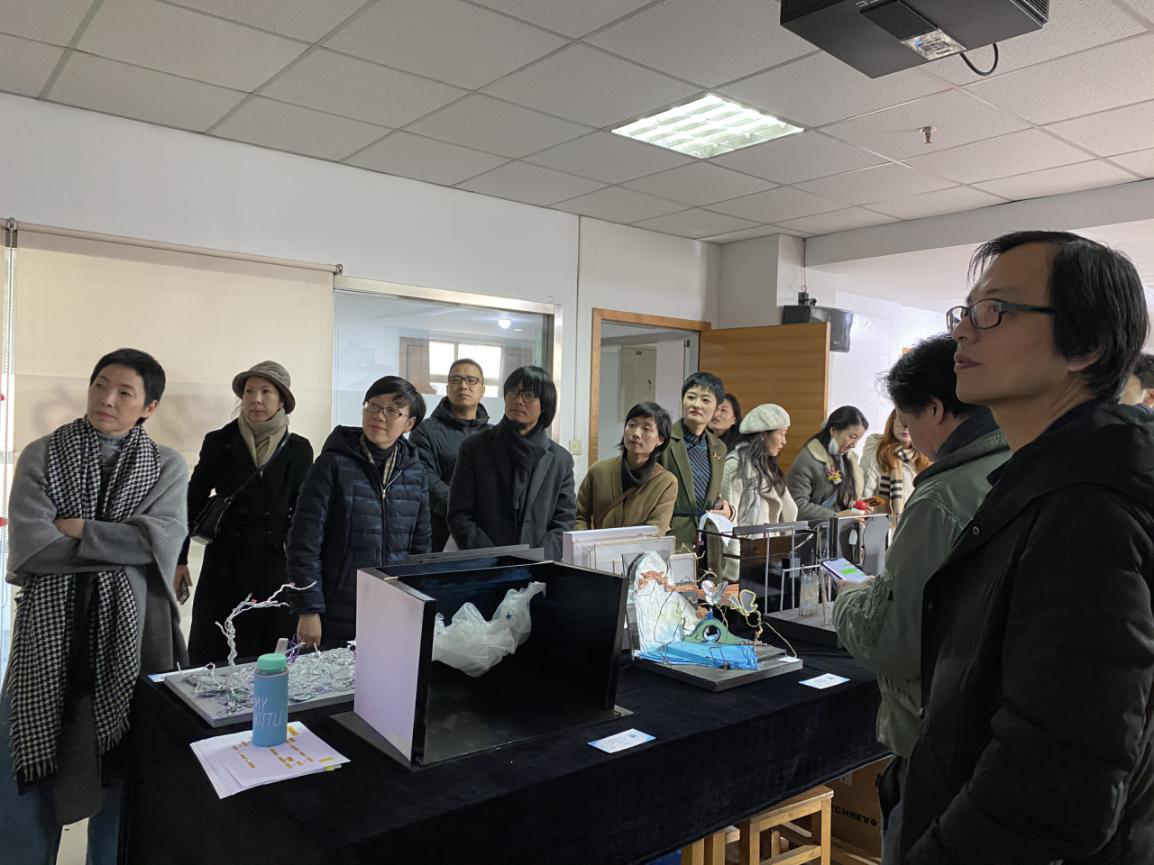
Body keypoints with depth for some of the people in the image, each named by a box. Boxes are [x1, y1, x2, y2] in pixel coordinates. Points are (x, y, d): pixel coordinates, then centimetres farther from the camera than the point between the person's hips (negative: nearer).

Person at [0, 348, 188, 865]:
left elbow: (162, 538, -13)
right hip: (49, 628, 0)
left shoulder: (167, 466, 3)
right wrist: (122, 543, -12)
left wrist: (78, 528, -11)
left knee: (121, 765, 11)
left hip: (130, 630, 0)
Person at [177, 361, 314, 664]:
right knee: (213, 659, 5)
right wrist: (178, 560, 2)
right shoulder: (219, 442, -3)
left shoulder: (298, 449, 0)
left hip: (277, 563, 1)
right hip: (224, 563, -1)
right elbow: (192, 503, 3)